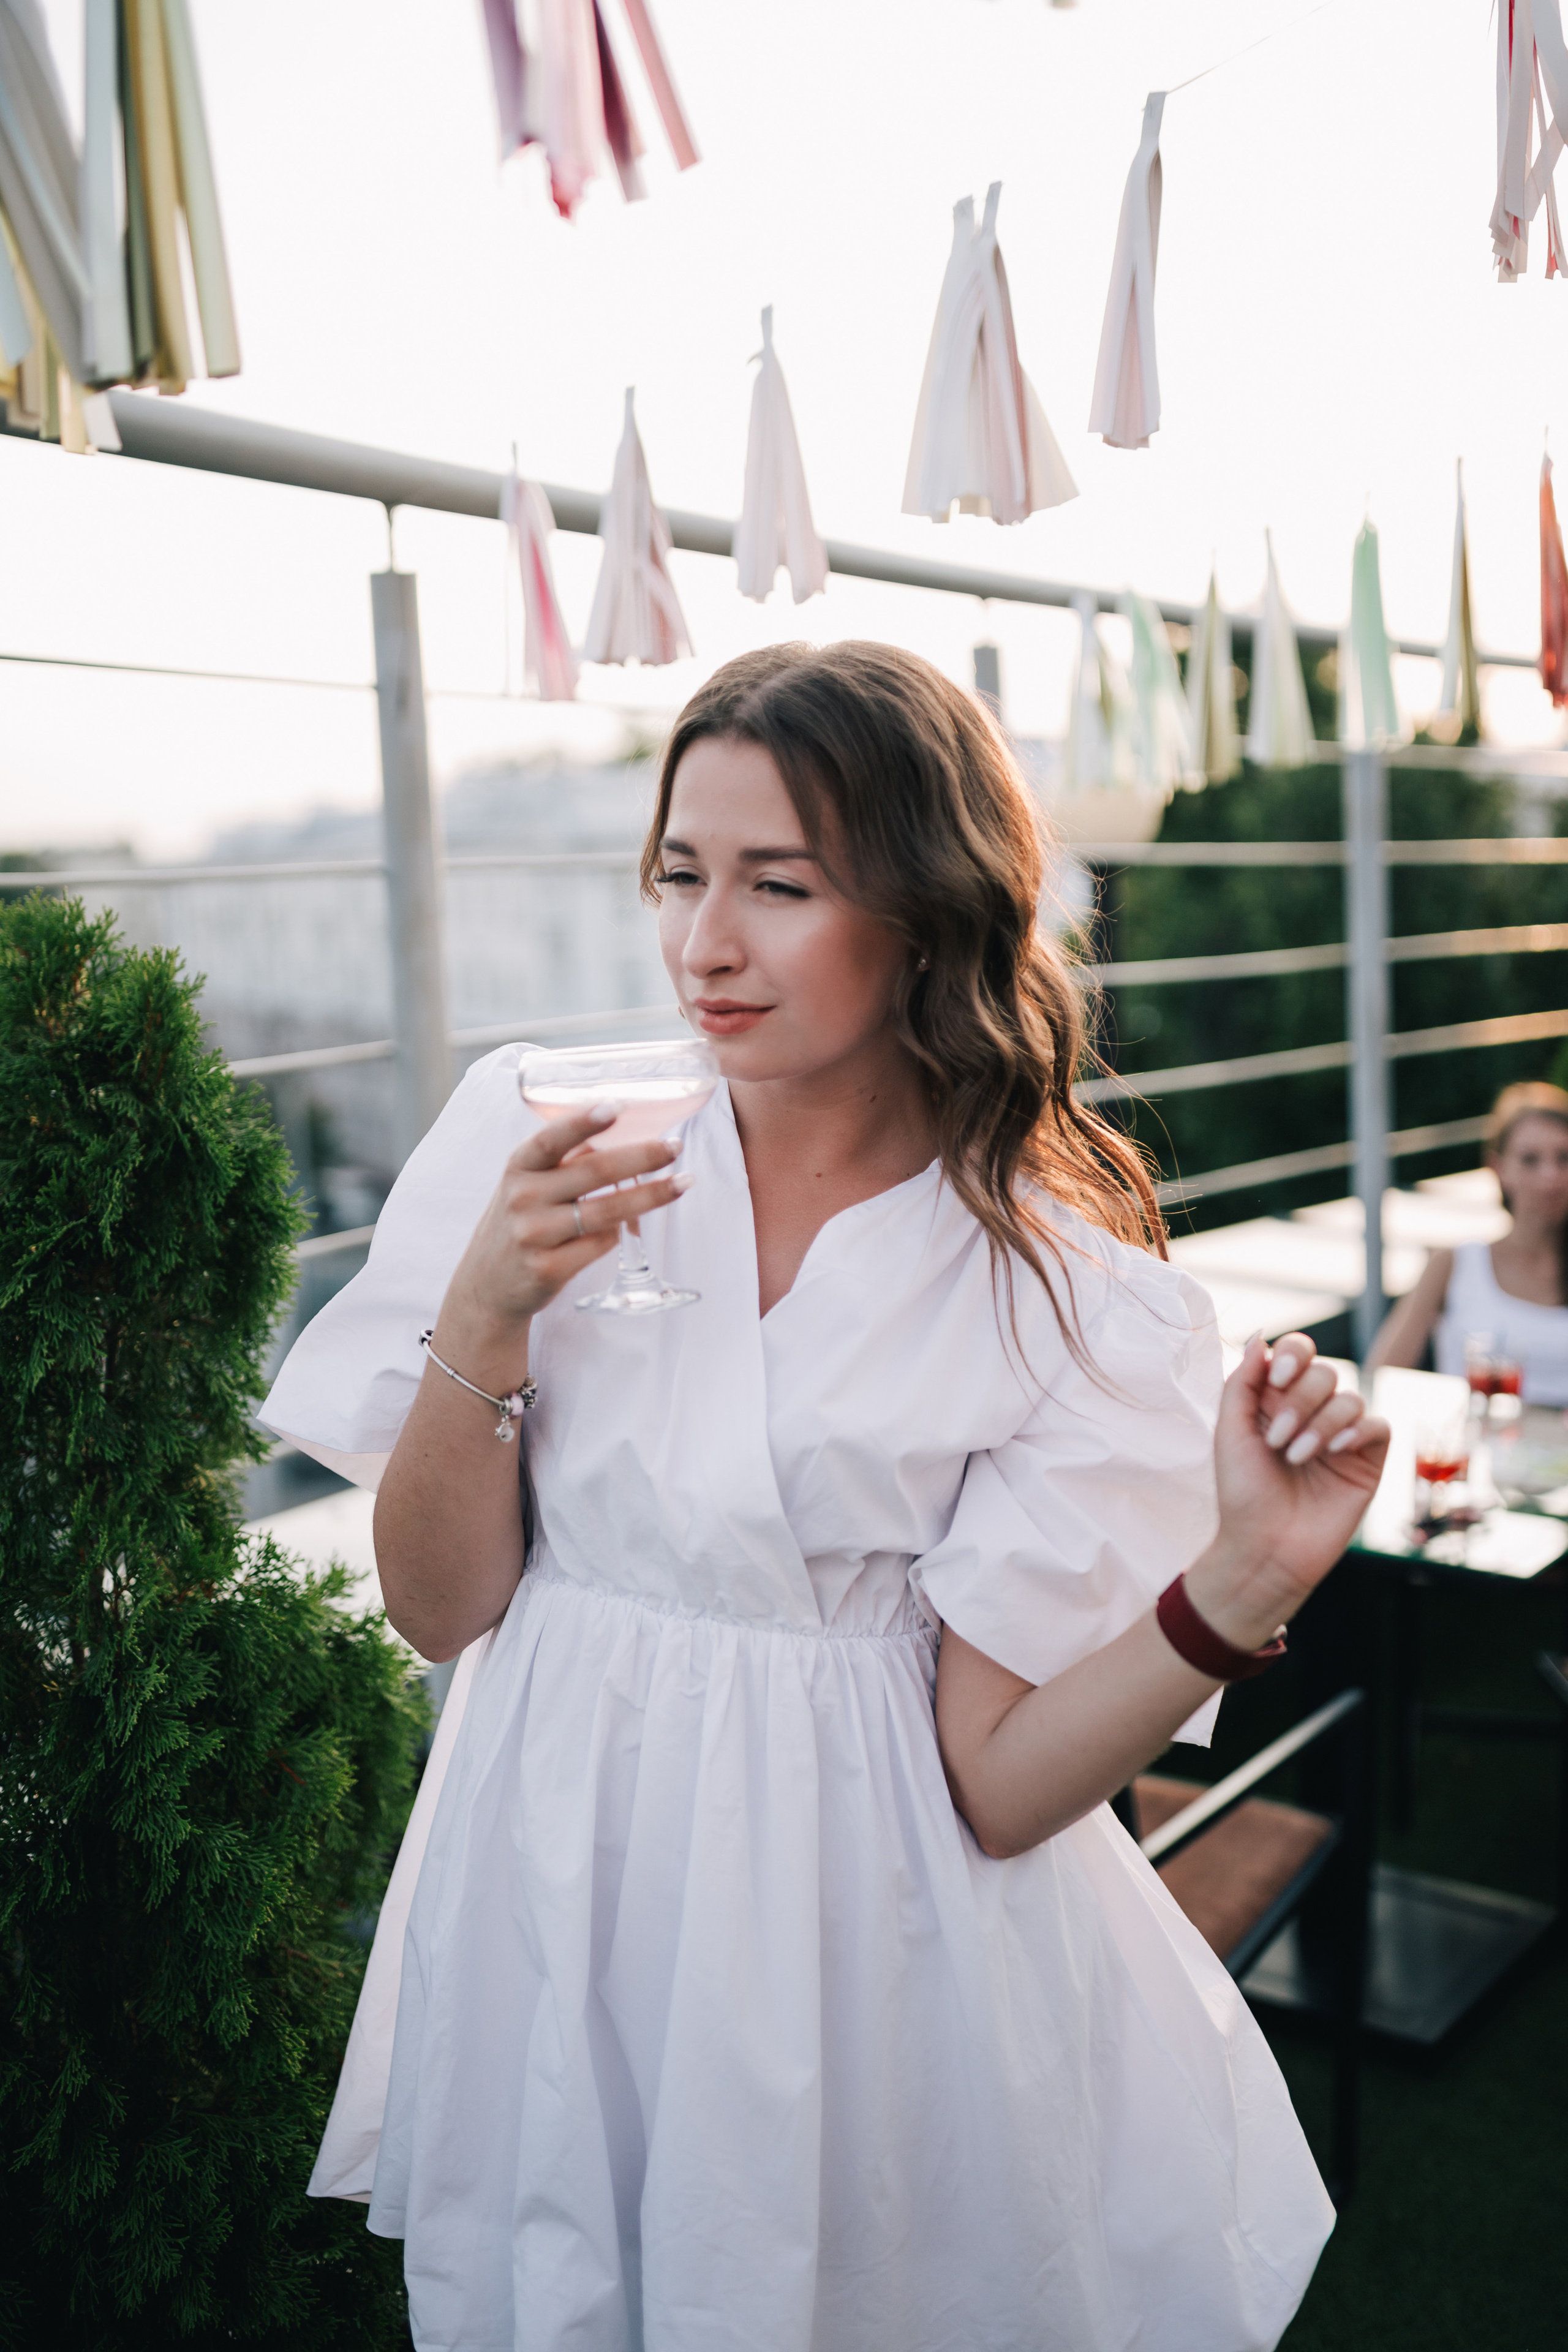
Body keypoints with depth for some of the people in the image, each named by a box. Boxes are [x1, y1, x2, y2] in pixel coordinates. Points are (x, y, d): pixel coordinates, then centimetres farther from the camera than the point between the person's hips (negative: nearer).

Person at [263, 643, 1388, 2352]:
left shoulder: (1071, 1293, -12)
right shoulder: (538, 1138, -7)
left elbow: (995, 1779, -13)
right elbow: (436, 1607, -4)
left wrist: (1241, 1585, -28)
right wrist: (483, 1319, -19)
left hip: (865, 1944, -2)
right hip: (555, 1907, 3)